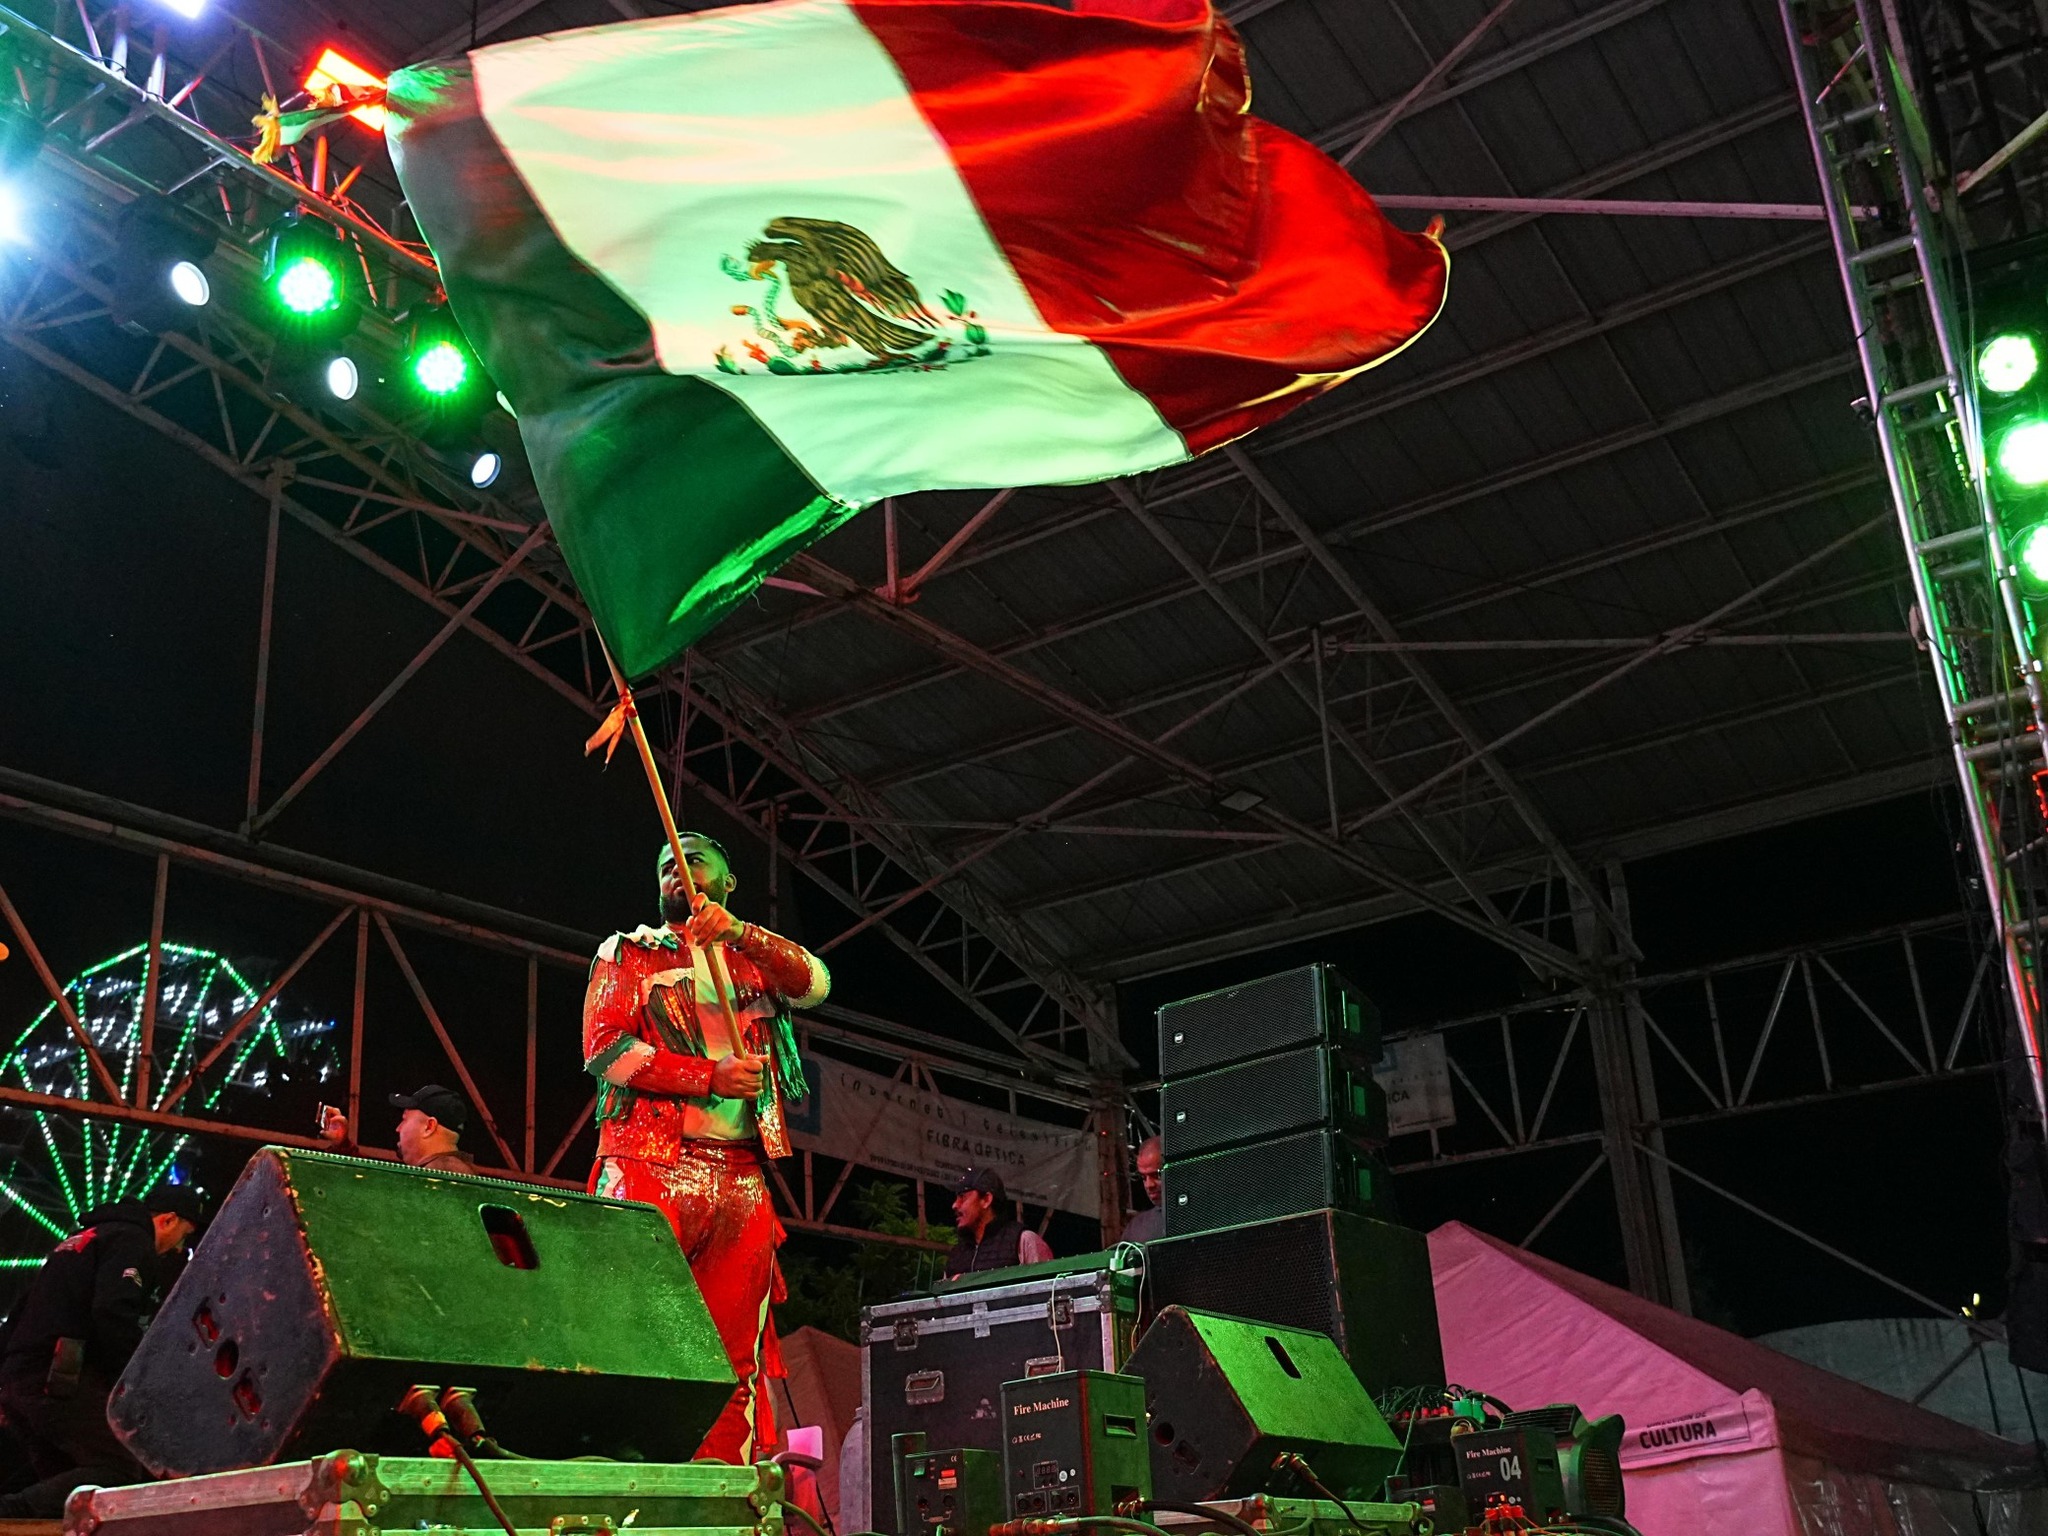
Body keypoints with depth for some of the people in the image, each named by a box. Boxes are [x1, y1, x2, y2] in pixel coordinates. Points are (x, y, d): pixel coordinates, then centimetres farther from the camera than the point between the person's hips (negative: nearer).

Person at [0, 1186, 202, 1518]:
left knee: (63, 1479, 13)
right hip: (60, 1378, -10)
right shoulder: (131, 1240, -2)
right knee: (121, 1470, -14)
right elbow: (114, 1313, -18)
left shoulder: (80, 1240, 30)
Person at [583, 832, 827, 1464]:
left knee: (737, 1356, 0)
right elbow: (607, 1050, -1)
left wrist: (739, 931, -13)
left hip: (743, 1178, 3)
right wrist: (712, 1077, -10)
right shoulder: (627, 954, 15)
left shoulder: (752, 960, 23)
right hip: (653, 1167, -3)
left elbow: (816, 985, 2)